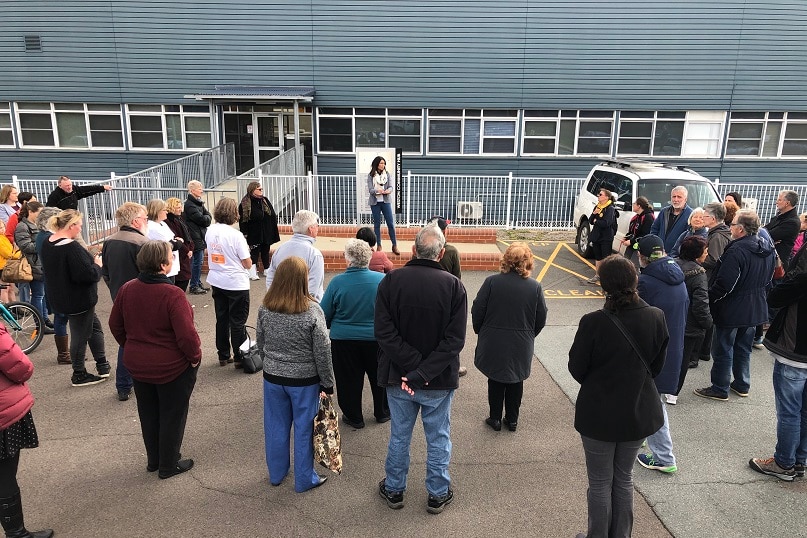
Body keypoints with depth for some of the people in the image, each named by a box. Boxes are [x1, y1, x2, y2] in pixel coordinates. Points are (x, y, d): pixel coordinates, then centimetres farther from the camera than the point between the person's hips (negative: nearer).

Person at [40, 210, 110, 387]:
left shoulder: (47, 243, 4)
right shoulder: (72, 248, -26)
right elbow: (87, 274, -30)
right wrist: (97, 266, -10)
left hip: (59, 297, 9)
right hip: (78, 299, -9)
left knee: (94, 327, 20)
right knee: (80, 335, 6)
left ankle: (102, 366, 25)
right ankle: (79, 375, 20)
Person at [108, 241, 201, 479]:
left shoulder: (127, 289, -6)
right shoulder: (173, 295, -27)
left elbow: (116, 325, 6)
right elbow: (186, 334, -28)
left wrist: (131, 348, 18)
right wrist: (195, 357, -11)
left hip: (137, 365, 6)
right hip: (172, 367, -6)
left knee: (148, 413, 23)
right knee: (172, 415, 13)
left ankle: (153, 459, 39)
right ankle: (169, 465, 26)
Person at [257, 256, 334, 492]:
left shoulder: (265, 309, -8)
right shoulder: (312, 311, -20)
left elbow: (260, 344, 5)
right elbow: (322, 352, -15)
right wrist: (328, 383, -3)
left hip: (273, 378, 4)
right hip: (305, 380, -4)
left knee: (276, 427, 18)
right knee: (304, 429, 12)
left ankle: (276, 474, 36)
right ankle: (304, 479, 26)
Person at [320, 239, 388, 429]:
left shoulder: (337, 282, -16)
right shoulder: (382, 280, -12)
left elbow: (324, 315, -6)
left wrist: (333, 326, 14)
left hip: (344, 340, -1)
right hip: (376, 340, 2)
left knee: (349, 380, 16)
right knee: (379, 376, 20)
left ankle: (354, 417, 28)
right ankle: (383, 413, 36)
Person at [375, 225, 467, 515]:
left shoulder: (391, 281, -12)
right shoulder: (454, 286, -13)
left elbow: (384, 332, -16)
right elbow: (455, 340, -18)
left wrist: (412, 368, -15)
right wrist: (424, 373, -18)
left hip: (398, 376, 1)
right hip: (439, 381, -1)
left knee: (399, 436, 18)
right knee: (438, 439, 17)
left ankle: (394, 490, 35)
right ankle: (438, 494, 32)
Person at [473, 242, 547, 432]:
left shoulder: (491, 282, -14)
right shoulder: (535, 287, -8)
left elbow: (477, 312, -9)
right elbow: (541, 319, -1)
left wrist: (481, 331, 10)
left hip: (493, 344, -1)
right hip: (521, 346, 1)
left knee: (495, 381, 16)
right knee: (516, 382, 19)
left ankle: (495, 418, 25)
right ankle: (512, 420, 29)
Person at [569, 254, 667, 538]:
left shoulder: (593, 323, -25)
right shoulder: (656, 317, -13)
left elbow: (576, 369, -11)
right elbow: (657, 365, 1)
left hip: (599, 414, -4)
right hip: (638, 412, 4)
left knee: (600, 483, 15)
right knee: (624, 478, 23)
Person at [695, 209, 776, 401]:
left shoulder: (736, 251, -27)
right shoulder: (768, 248, 2)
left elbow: (724, 284, -26)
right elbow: (768, 278, 14)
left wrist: (709, 299, -12)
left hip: (732, 310, -8)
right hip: (755, 309, 8)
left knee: (723, 349, 5)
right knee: (744, 347, 21)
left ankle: (720, 389, 15)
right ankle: (742, 385, 33)